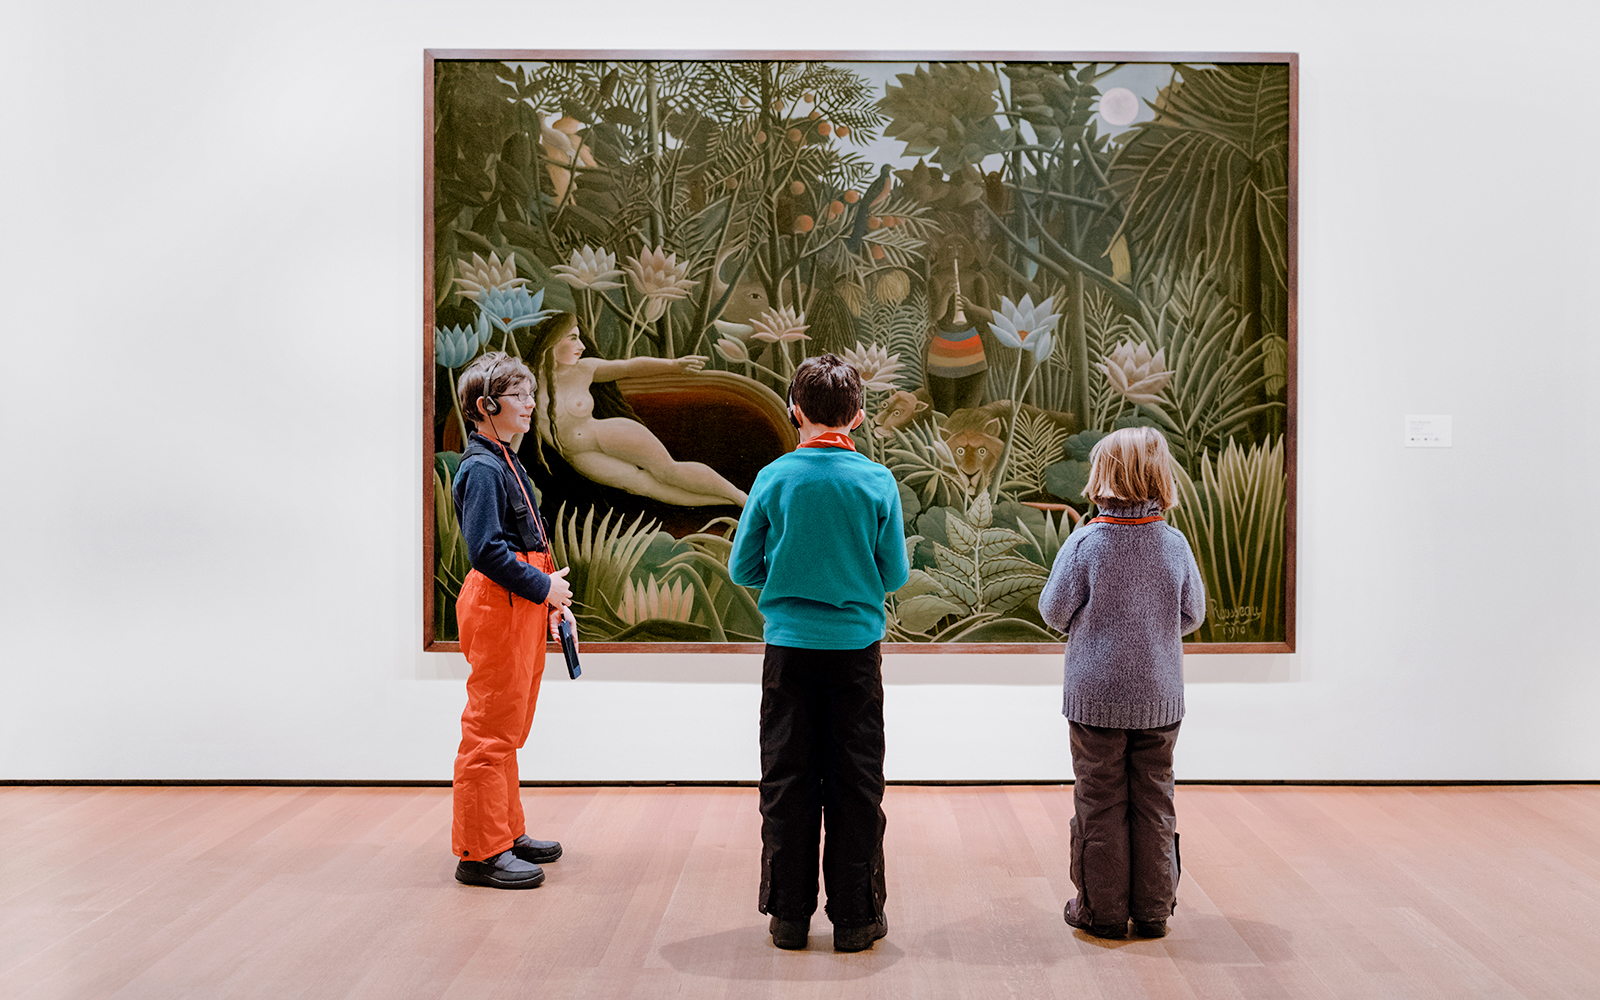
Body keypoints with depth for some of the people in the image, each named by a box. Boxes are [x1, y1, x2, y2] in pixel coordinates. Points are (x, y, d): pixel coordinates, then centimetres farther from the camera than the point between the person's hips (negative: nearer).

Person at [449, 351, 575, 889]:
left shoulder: (505, 462, 16)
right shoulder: (481, 468, -15)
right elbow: (487, 550, -23)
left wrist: (550, 590, 12)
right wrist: (542, 587, -17)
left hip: (523, 603, 11)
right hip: (498, 603, -10)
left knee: (508, 727, 17)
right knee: (491, 728, -4)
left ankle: (507, 833, 29)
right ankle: (480, 852, 4)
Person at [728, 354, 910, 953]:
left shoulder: (773, 479, -5)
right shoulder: (878, 482, -5)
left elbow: (743, 570, 1)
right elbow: (894, 575, 0)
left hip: (789, 648, 0)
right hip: (856, 648, 0)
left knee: (787, 781, 9)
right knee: (855, 784, 8)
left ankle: (789, 914, 17)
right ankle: (855, 916, 15)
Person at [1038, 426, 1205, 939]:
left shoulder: (1085, 542, -13)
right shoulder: (1175, 543, -4)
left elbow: (1055, 611, -8)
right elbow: (1192, 615, 3)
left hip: (1097, 694, -3)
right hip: (1159, 696, 3)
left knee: (1100, 801, 7)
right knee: (1153, 800, 12)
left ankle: (1102, 908, 15)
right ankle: (1153, 909, 20)